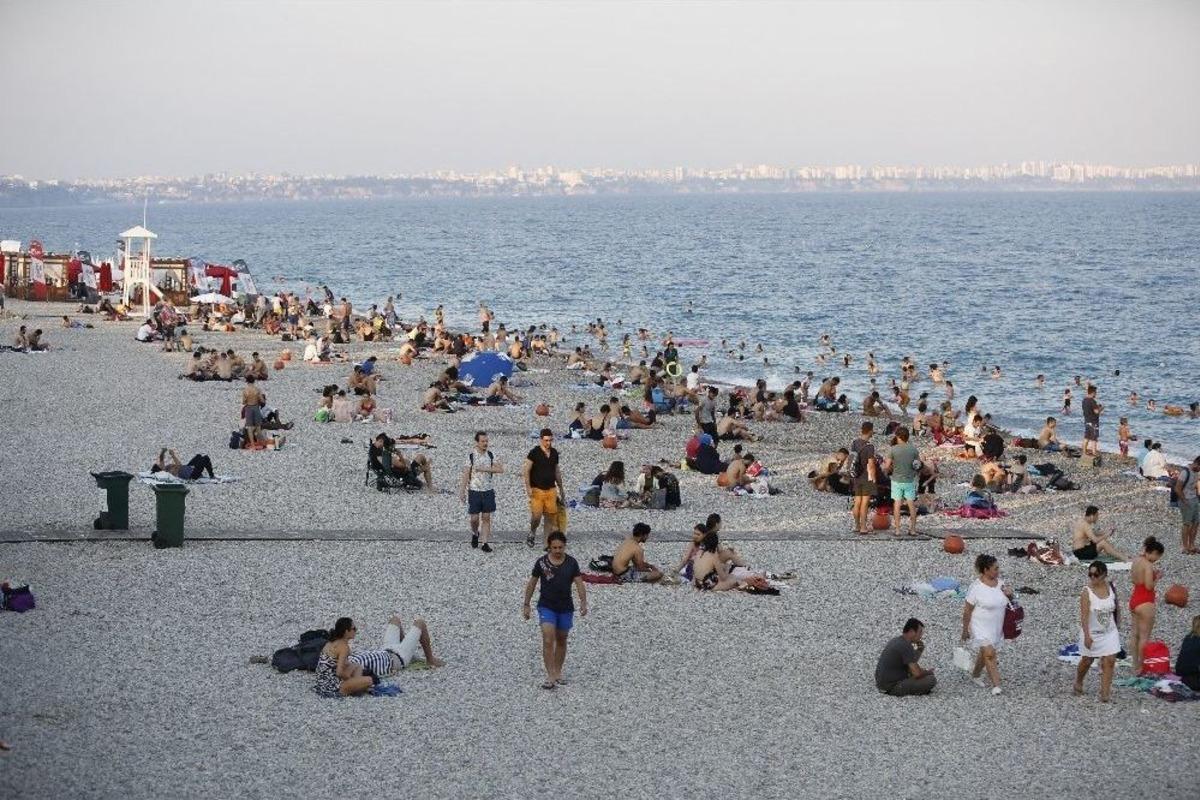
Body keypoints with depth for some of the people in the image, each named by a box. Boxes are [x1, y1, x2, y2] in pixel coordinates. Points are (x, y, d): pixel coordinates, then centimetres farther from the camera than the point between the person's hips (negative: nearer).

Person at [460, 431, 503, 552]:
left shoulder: (490, 455, 3)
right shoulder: (471, 456, -7)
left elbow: (500, 469, -3)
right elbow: (466, 474, -6)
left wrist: (484, 469, -14)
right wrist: (462, 492, -8)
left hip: (488, 491, 3)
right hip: (474, 491, -3)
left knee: (486, 518, 1)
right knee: (474, 518, 1)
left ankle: (484, 542, 6)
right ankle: (475, 534, 30)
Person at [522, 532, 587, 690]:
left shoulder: (571, 563, -3)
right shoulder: (541, 562, -5)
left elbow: (579, 583, -4)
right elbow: (532, 583, 5)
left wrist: (583, 603, -18)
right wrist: (526, 605, 7)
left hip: (566, 608, 2)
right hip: (546, 607, -2)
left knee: (561, 641, 13)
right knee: (548, 640, -14)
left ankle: (558, 672, 28)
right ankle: (550, 676, -15)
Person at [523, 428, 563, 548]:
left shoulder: (554, 453, 12)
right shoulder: (534, 453, -5)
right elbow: (526, 470, -6)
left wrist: (560, 488, 22)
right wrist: (528, 487, -14)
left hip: (551, 490, 4)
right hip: (537, 489, -4)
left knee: (551, 516, -2)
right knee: (536, 515, -12)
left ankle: (549, 541, 1)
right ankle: (531, 534, 15)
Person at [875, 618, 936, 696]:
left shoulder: (895, 640, 11)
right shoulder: (906, 646, -20)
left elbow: (911, 663, 25)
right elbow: (917, 673, -21)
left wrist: (919, 651, 8)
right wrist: (927, 672, 0)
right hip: (892, 687, -10)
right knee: (931, 680, -14)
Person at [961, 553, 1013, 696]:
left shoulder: (1000, 583, 3)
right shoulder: (976, 587, -17)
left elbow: (1007, 602, 18)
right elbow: (967, 610, -11)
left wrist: (1009, 594, -6)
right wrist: (965, 629, -8)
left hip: (996, 628, 6)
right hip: (981, 628, -6)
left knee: (984, 653, 17)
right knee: (989, 654, -16)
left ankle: (975, 674, 43)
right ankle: (996, 685, -15)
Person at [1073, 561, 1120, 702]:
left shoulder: (1110, 589, -2)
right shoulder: (1087, 592, -16)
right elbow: (1084, 615, -22)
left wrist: (1115, 627, 17)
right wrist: (1087, 635, -29)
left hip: (1109, 633, 3)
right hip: (1091, 633, -3)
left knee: (1109, 661, -7)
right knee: (1087, 661, 13)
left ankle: (1105, 692, -4)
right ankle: (1078, 682, 41)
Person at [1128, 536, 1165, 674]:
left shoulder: (1136, 561, 6)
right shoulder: (1148, 565, -20)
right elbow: (1149, 586, -22)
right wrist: (1157, 577, -5)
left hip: (1134, 599, 9)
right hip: (1145, 602, -9)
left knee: (1135, 634, 14)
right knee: (1144, 636, 0)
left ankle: (1135, 666, 21)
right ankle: (1141, 667, 4)